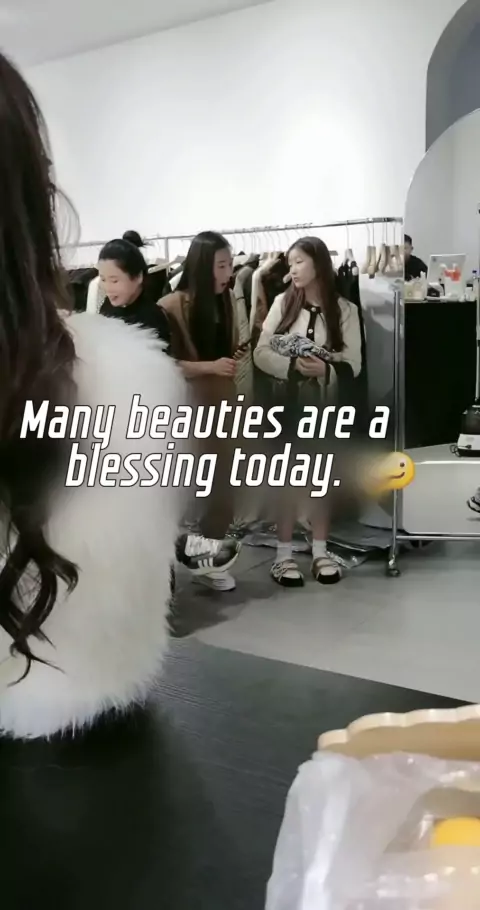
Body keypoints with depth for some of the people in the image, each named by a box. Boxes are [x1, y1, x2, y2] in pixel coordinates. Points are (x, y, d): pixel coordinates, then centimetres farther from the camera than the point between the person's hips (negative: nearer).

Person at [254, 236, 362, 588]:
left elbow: (354, 364, -7)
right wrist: (293, 365, -22)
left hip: (326, 404, 1)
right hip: (288, 402, 0)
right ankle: (284, 555, 11)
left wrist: (325, 369, -26)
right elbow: (261, 353, -5)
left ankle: (320, 552, 20)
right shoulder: (283, 302, -2)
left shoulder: (345, 309, -3)